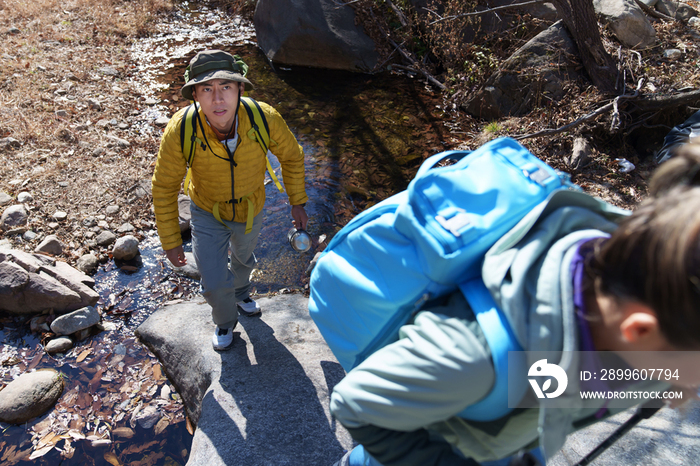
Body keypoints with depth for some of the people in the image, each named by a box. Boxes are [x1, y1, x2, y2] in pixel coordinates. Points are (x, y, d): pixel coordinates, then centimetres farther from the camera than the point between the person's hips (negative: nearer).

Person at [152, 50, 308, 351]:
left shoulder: (265, 119, -34)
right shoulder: (180, 130, -35)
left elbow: (291, 156, -11)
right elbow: (164, 187, -19)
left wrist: (297, 202, -7)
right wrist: (170, 241, -13)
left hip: (251, 209, 2)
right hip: (208, 213, -2)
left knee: (243, 258, 30)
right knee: (214, 284, -2)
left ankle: (240, 292, 68)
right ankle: (225, 321, 37)